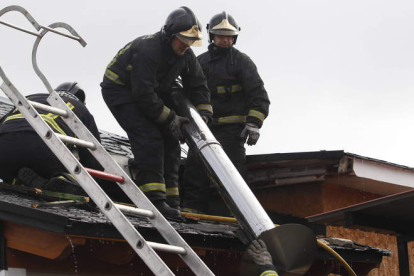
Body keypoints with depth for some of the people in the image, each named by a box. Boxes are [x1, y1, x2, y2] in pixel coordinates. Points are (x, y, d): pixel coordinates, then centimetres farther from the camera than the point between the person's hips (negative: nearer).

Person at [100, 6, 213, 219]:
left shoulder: (186, 55, -6)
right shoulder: (147, 50, -32)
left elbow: (197, 85, 5)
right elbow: (144, 94, -33)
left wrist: (203, 113, -10)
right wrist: (170, 119, -28)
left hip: (151, 94, 9)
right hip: (119, 91, -9)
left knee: (169, 140, -1)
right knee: (149, 139, -24)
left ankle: (170, 200, 1)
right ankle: (154, 200, -29)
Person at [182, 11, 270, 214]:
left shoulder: (241, 61, 1)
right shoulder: (200, 62, 16)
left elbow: (258, 95, -6)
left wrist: (254, 123, -17)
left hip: (233, 126, -5)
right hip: (205, 125, 5)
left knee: (233, 166, -10)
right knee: (194, 163, -2)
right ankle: (192, 207, 2)